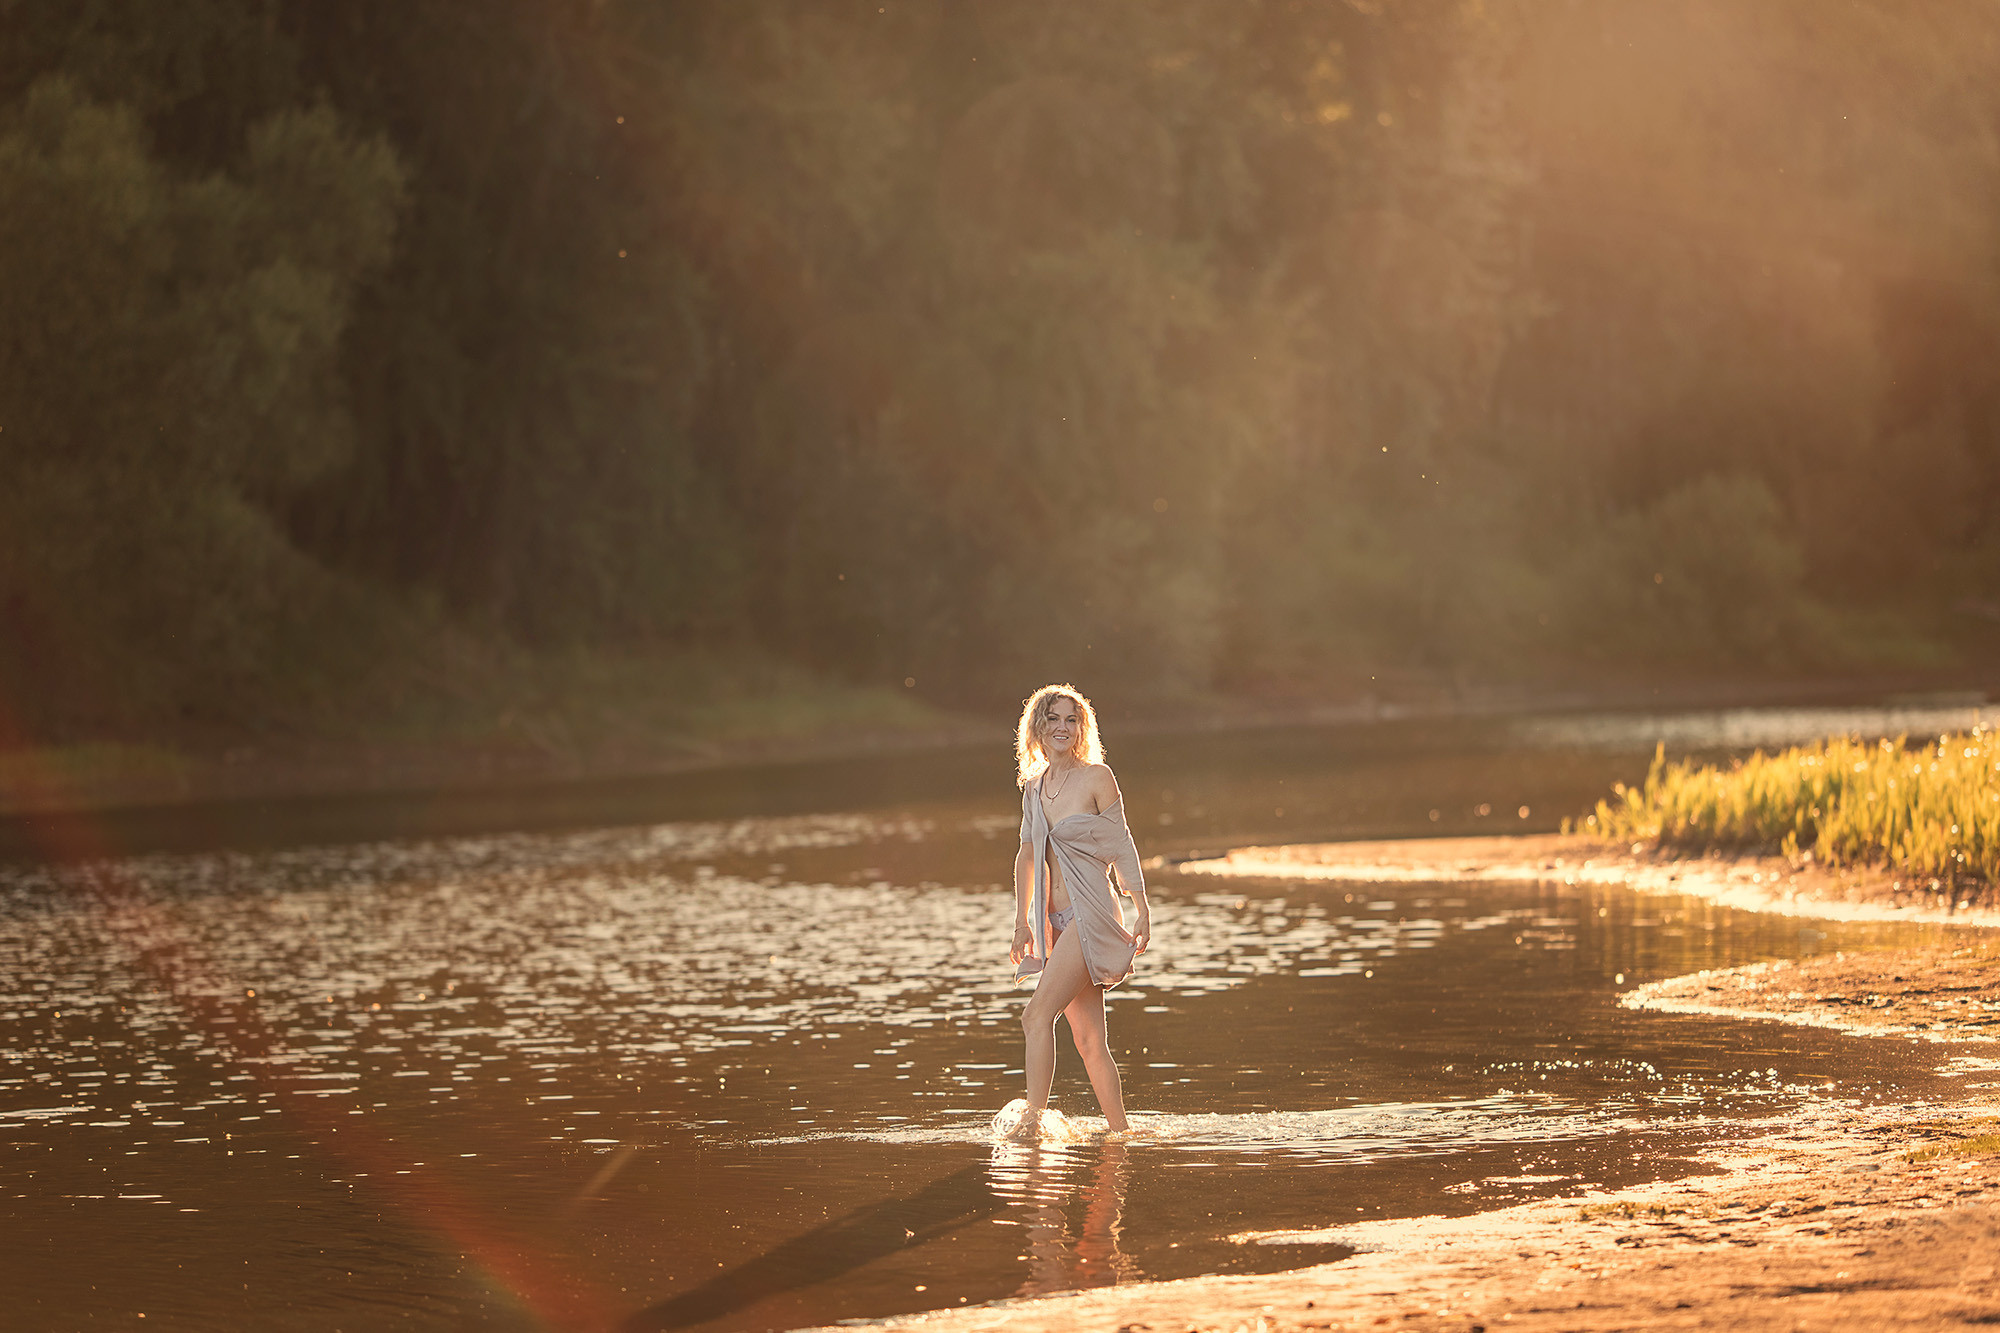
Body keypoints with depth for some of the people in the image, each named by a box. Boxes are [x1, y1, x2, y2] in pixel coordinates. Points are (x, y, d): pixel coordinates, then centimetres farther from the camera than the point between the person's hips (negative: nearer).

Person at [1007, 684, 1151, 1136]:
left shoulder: (1097, 777, -4)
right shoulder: (1034, 787, 13)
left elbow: (1122, 847, -3)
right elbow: (1027, 856, 21)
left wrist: (1143, 911, -5)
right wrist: (1021, 924, 18)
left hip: (1092, 916, -6)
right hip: (1056, 923, 6)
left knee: (1038, 1014, -19)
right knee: (1089, 1039, 6)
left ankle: (1033, 1117, -21)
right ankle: (1119, 1130, 11)